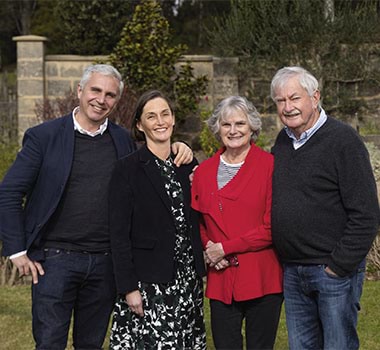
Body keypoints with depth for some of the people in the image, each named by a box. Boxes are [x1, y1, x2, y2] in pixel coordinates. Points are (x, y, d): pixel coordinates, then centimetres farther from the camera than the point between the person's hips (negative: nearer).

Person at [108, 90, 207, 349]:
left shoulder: (188, 165, 10)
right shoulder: (127, 169, -5)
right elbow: (119, 233, -8)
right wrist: (129, 288, -12)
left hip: (188, 279, 5)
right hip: (148, 282, -5)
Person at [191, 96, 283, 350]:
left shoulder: (270, 166, -6)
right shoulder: (204, 171, 9)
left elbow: (272, 227, -10)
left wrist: (225, 248, -10)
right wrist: (208, 249, -1)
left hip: (262, 281, -3)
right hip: (221, 280, 4)